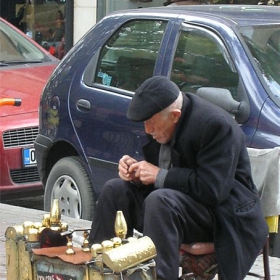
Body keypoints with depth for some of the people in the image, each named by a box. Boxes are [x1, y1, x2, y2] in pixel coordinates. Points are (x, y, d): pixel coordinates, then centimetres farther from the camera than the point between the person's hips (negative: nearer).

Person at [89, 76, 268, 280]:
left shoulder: (215, 125, -23)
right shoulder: (160, 120, 1)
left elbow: (212, 189, -28)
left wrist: (160, 176, -23)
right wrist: (137, 172, -9)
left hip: (221, 211, -8)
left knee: (160, 201, -33)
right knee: (115, 190, -2)